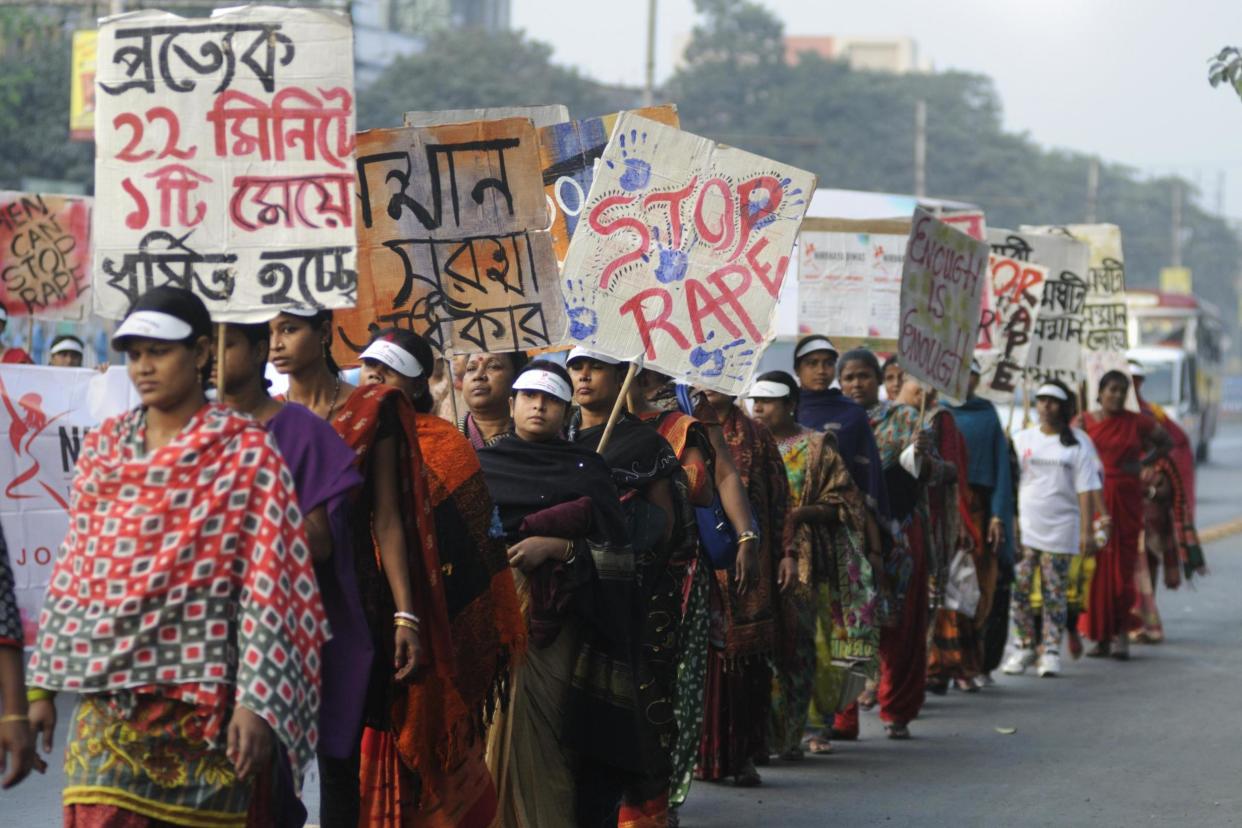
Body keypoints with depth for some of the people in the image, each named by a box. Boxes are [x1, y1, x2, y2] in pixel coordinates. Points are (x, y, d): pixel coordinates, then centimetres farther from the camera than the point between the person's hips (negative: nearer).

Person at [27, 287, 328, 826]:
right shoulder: (103, 448, 12)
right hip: (108, 698, 3)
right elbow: (72, 573, 15)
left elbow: (266, 583, -7)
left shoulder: (247, 452, -2)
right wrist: (44, 684, 12)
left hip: (204, 700, -3)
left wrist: (256, 700, -15)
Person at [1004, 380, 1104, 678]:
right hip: (1025, 527, 2)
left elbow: (1086, 490, -2)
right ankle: (1024, 646, 10)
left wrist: (1087, 531, -8)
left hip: (1061, 530, -2)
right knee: (1020, 588, -2)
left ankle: (1051, 650, 5)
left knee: (1055, 592, -1)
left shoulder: (1078, 443, 2)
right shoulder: (1022, 439, 9)